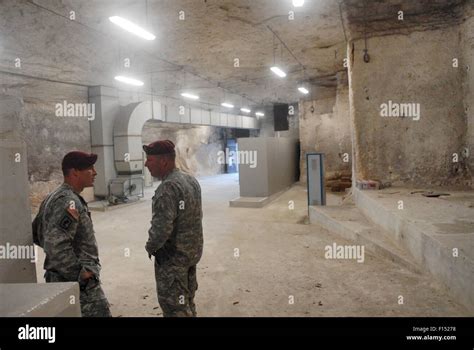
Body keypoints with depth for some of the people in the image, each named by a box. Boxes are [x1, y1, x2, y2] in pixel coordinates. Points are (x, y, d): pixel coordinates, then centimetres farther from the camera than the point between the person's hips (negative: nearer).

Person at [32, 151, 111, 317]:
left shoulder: (55, 197, 10)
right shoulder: (69, 201, -21)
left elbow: (36, 233, 18)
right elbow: (56, 246, -29)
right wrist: (80, 274, -21)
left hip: (62, 278, 10)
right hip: (80, 283, -10)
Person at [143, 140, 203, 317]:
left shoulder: (168, 187, -24)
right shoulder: (191, 180, 4)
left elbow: (161, 227, -29)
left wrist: (150, 247, -11)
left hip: (172, 257, -9)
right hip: (193, 251, 9)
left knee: (174, 308, 5)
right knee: (187, 303, 22)